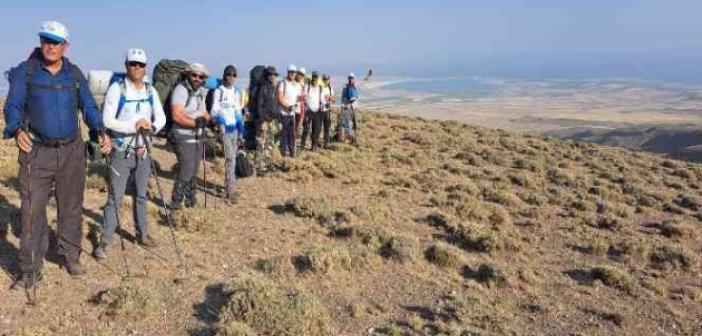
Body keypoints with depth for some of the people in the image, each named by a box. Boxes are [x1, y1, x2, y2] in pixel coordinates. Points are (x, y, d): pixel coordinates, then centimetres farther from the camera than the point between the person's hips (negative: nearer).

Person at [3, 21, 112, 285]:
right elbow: (13, 106, -5)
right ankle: (30, 271, 4)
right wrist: (17, 130, -26)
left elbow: (89, 107, 10)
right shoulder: (25, 72, 0)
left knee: (71, 208, 12)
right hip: (37, 152, -3)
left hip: (72, 152, 3)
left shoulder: (75, 74, 8)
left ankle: (70, 256, 27)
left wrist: (101, 132, -8)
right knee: (33, 211, -5)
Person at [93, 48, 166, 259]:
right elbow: (107, 120, -16)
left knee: (142, 195, 16)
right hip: (121, 152, -5)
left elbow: (161, 117, 6)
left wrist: (151, 127, -16)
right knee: (115, 199, -3)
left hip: (143, 151, 5)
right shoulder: (116, 88, -9)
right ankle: (105, 241, 6)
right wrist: (133, 126, -26)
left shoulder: (151, 91, 6)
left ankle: (142, 233, 29)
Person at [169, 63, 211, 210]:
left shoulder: (200, 92, 12)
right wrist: (196, 123, -28)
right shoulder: (181, 90, -13)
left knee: (194, 171, 12)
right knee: (186, 170, -11)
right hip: (184, 138, -8)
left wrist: (206, 118, -6)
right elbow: (177, 116, -22)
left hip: (198, 137, 8)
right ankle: (176, 203, 2)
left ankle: (190, 200, 25)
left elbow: (204, 113, 17)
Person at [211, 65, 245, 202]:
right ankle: (230, 190, -9)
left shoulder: (237, 91, 14)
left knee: (232, 157, 10)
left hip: (235, 127, 6)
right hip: (225, 127, -6)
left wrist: (241, 130, 18)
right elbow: (215, 109, -10)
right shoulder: (219, 91, -5)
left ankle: (229, 184, 20)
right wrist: (220, 122, -29)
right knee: (230, 158, -11)